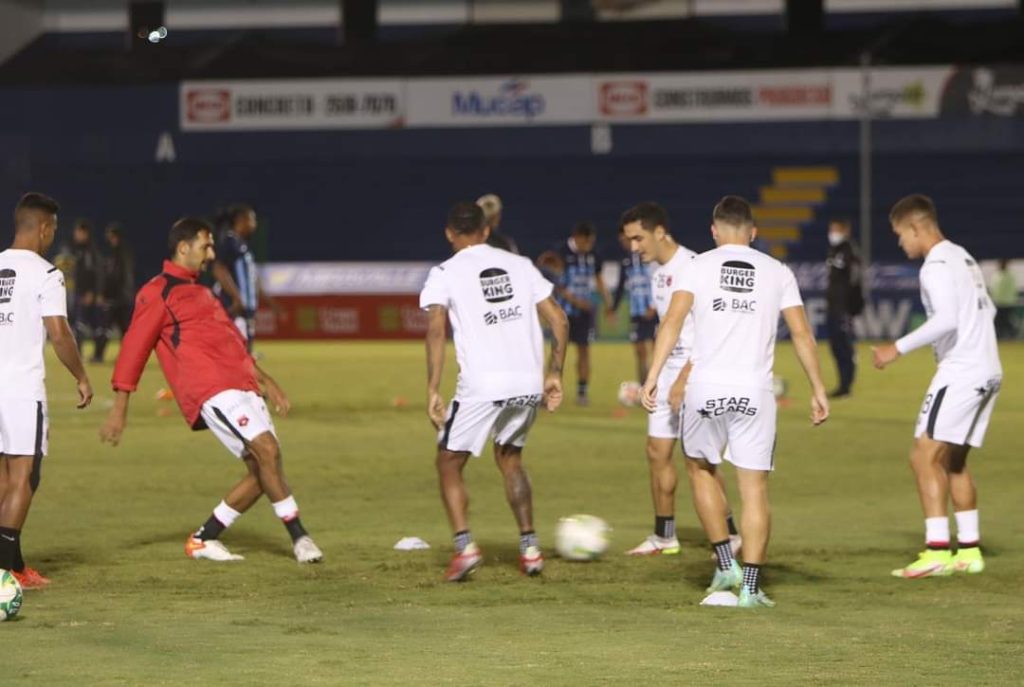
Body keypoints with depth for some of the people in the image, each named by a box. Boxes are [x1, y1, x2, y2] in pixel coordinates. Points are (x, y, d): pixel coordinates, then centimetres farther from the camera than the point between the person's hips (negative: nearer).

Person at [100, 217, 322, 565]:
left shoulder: (199, 292, 28)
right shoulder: (158, 293, 0)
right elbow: (134, 348, -5)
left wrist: (266, 381, 28)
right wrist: (120, 408, -10)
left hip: (241, 388, 9)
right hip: (212, 391, -9)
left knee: (262, 470, 1)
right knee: (267, 449, -23)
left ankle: (203, 539, 11)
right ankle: (299, 536, -19)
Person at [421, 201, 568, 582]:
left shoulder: (445, 273, 3)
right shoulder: (519, 265, 16)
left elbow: (436, 329, -11)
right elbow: (558, 320, 12)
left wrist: (433, 391, -11)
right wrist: (553, 374, 18)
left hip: (482, 386, -4)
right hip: (529, 383, 4)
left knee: (449, 463, 11)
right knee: (510, 459, 26)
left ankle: (464, 546, -6)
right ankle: (529, 547, 19)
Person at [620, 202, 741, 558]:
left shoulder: (692, 269, -17)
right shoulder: (655, 272, 11)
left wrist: (683, 381, -23)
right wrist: (653, 378, 20)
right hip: (668, 371, 9)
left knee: (697, 458, -8)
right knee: (657, 451, 7)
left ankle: (730, 533, 2)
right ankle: (663, 536, 16)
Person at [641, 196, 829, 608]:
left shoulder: (699, 266, 4)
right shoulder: (777, 272, 8)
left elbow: (672, 321, -8)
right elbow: (802, 334, 5)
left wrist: (653, 377, -11)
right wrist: (818, 390, 11)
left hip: (705, 388, 0)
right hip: (754, 391, 0)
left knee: (701, 469, 22)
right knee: (754, 488, 4)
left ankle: (726, 563, 16)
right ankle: (750, 585, -2)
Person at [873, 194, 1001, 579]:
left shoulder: (937, 265, -13)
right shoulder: (963, 258, 17)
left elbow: (947, 319, -25)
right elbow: (987, 310, 24)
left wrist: (899, 348, -22)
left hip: (960, 372, -10)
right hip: (988, 371, 10)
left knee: (925, 456, -12)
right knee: (953, 462, 17)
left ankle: (937, 550, -20)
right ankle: (969, 549, 17)